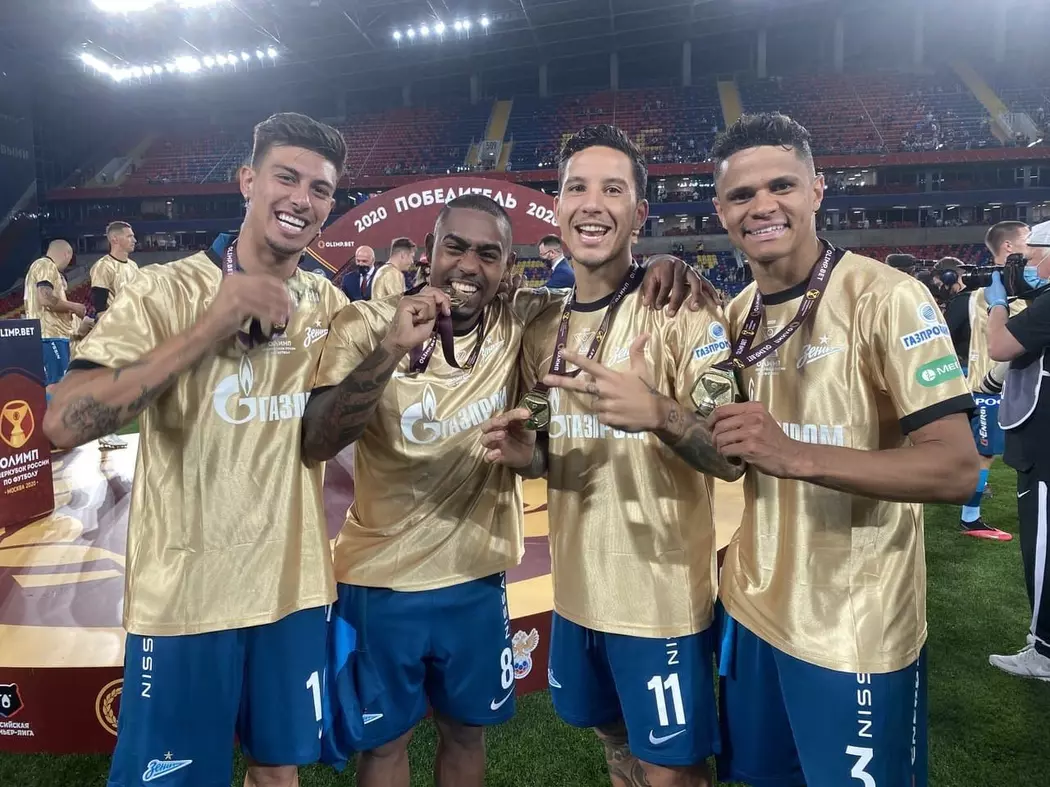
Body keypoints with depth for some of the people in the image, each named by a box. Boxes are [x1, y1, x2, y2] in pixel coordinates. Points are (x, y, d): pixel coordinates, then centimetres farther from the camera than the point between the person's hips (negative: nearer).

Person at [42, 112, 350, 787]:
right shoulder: (169, 289, -11)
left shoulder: (330, 304, 2)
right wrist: (211, 328, -27)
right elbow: (65, 423, -21)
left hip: (295, 587, 4)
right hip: (187, 595, -3)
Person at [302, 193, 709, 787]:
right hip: (382, 579, -1)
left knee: (466, 728, 22)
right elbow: (317, 444, -21)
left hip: (477, 577, 2)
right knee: (385, 738, 19)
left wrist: (659, 268, -17)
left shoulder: (519, 322, -6)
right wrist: (391, 351, -34)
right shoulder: (367, 325, -13)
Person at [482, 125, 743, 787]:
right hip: (578, 590, 6)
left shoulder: (685, 312, -14)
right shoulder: (544, 329, 4)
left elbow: (732, 457, -18)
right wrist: (526, 454, -8)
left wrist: (657, 413, -37)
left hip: (663, 597, -5)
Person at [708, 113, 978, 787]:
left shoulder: (887, 297, -15)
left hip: (855, 630, -6)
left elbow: (957, 469, -22)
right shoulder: (739, 312, 5)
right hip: (753, 607, 6)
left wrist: (794, 455, -31)